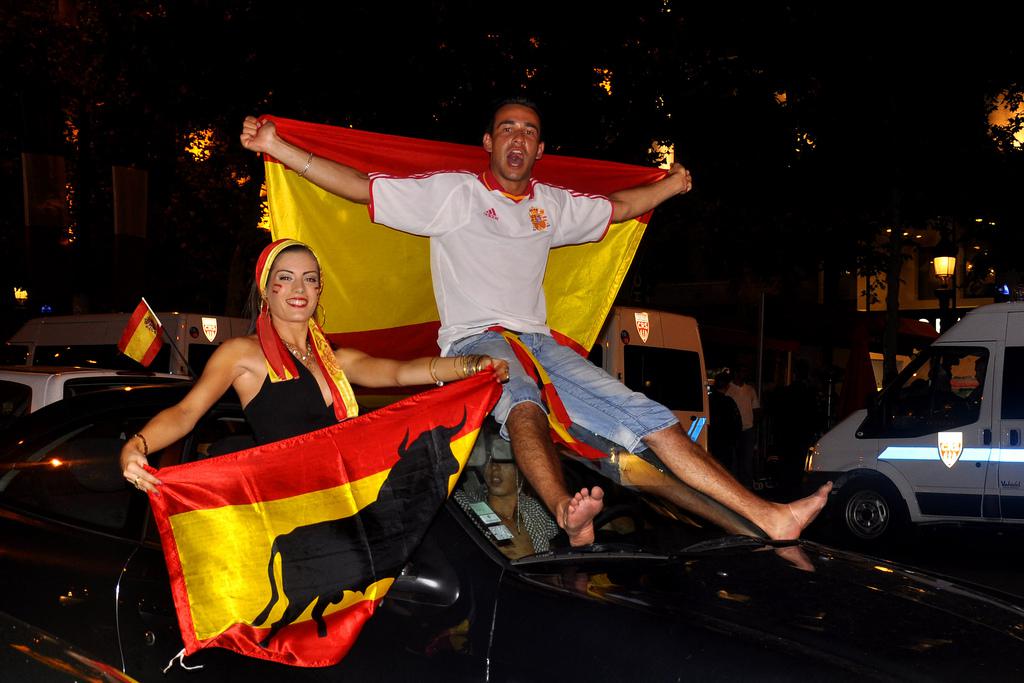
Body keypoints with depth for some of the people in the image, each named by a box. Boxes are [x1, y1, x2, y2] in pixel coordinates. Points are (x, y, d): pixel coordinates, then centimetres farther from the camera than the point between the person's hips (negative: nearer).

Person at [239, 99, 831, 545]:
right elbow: (361, 187, 1)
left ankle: (767, 516, -18)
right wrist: (276, 147, -6)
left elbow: (618, 207, 38)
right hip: (475, 340, -5)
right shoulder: (452, 193, 6)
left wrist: (669, 186, 29)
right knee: (523, 401, -41)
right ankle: (569, 515, -68)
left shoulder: (553, 205, 21)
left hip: (540, 341, 5)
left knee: (644, 415, -11)